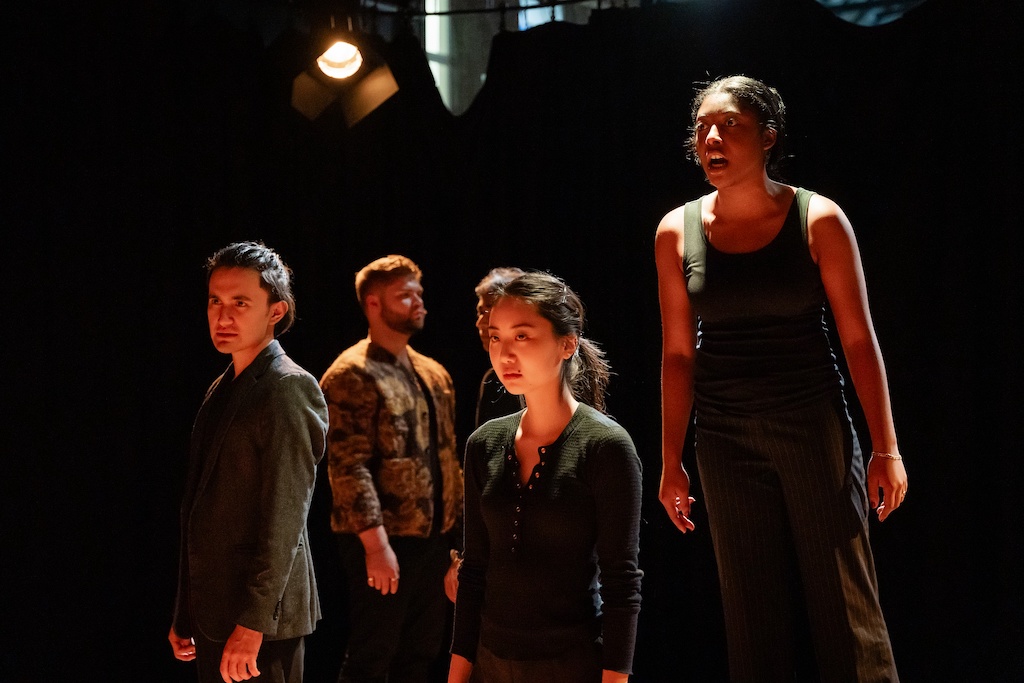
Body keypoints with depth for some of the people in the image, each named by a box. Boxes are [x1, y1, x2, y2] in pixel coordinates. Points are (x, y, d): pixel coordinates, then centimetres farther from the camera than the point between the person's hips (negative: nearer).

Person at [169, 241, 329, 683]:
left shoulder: (288, 389, -13)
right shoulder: (222, 390, 14)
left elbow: (283, 521, -18)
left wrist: (251, 624, -21)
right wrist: (185, 614, 15)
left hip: (260, 624, -8)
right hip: (214, 614, 8)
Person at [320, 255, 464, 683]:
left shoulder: (434, 374, 13)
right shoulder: (352, 375, -11)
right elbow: (349, 467, -18)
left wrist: (457, 530, 12)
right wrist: (376, 543, -22)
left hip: (434, 539, 8)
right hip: (384, 541, -7)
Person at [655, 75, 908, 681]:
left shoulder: (818, 220, -5)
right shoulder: (678, 232, 2)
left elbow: (859, 338, -4)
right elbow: (678, 354, 6)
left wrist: (886, 449, -6)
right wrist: (671, 464, 7)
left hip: (815, 426, -2)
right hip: (727, 441, 2)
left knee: (844, 604, -1)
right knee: (753, 613, 9)